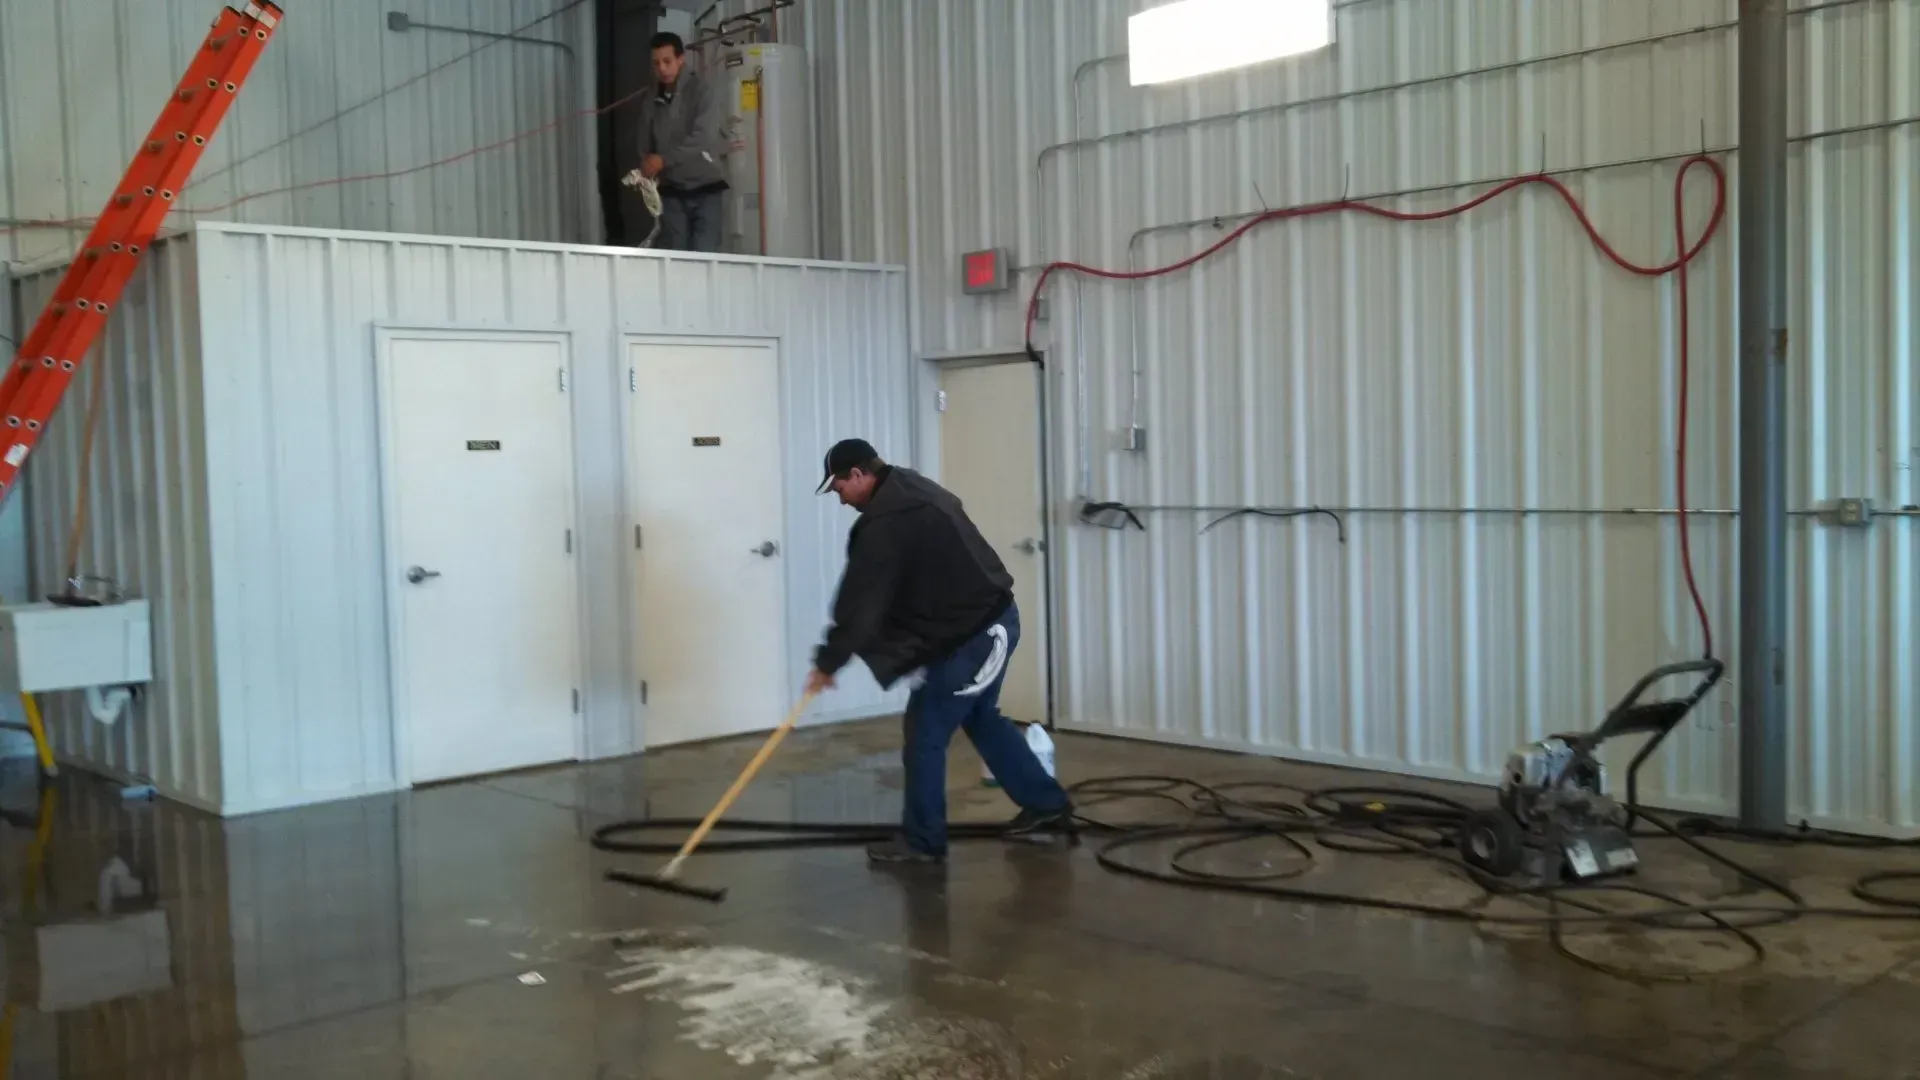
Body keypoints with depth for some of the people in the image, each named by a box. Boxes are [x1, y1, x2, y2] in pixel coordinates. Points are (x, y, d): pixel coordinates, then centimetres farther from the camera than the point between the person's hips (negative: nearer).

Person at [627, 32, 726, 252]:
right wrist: (645, 170, -9)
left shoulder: (702, 89, -6)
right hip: (671, 190, 4)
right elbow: (645, 144, 12)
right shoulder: (650, 100, 9)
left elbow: (703, 136, -18)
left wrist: (663, 160, -21)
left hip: (705, 186, -4)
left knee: (704, 255, -10)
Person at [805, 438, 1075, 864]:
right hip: (992, 619, 11)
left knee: (925, 733, 0)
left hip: (968, 635, -11)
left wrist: (828, 661, -5)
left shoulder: (884, 524, -20)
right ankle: (1047, 804, 31)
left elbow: (861, 603, -17)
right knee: (981, 718, 24)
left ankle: (922, 840, 11)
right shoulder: (913, 490, 12)